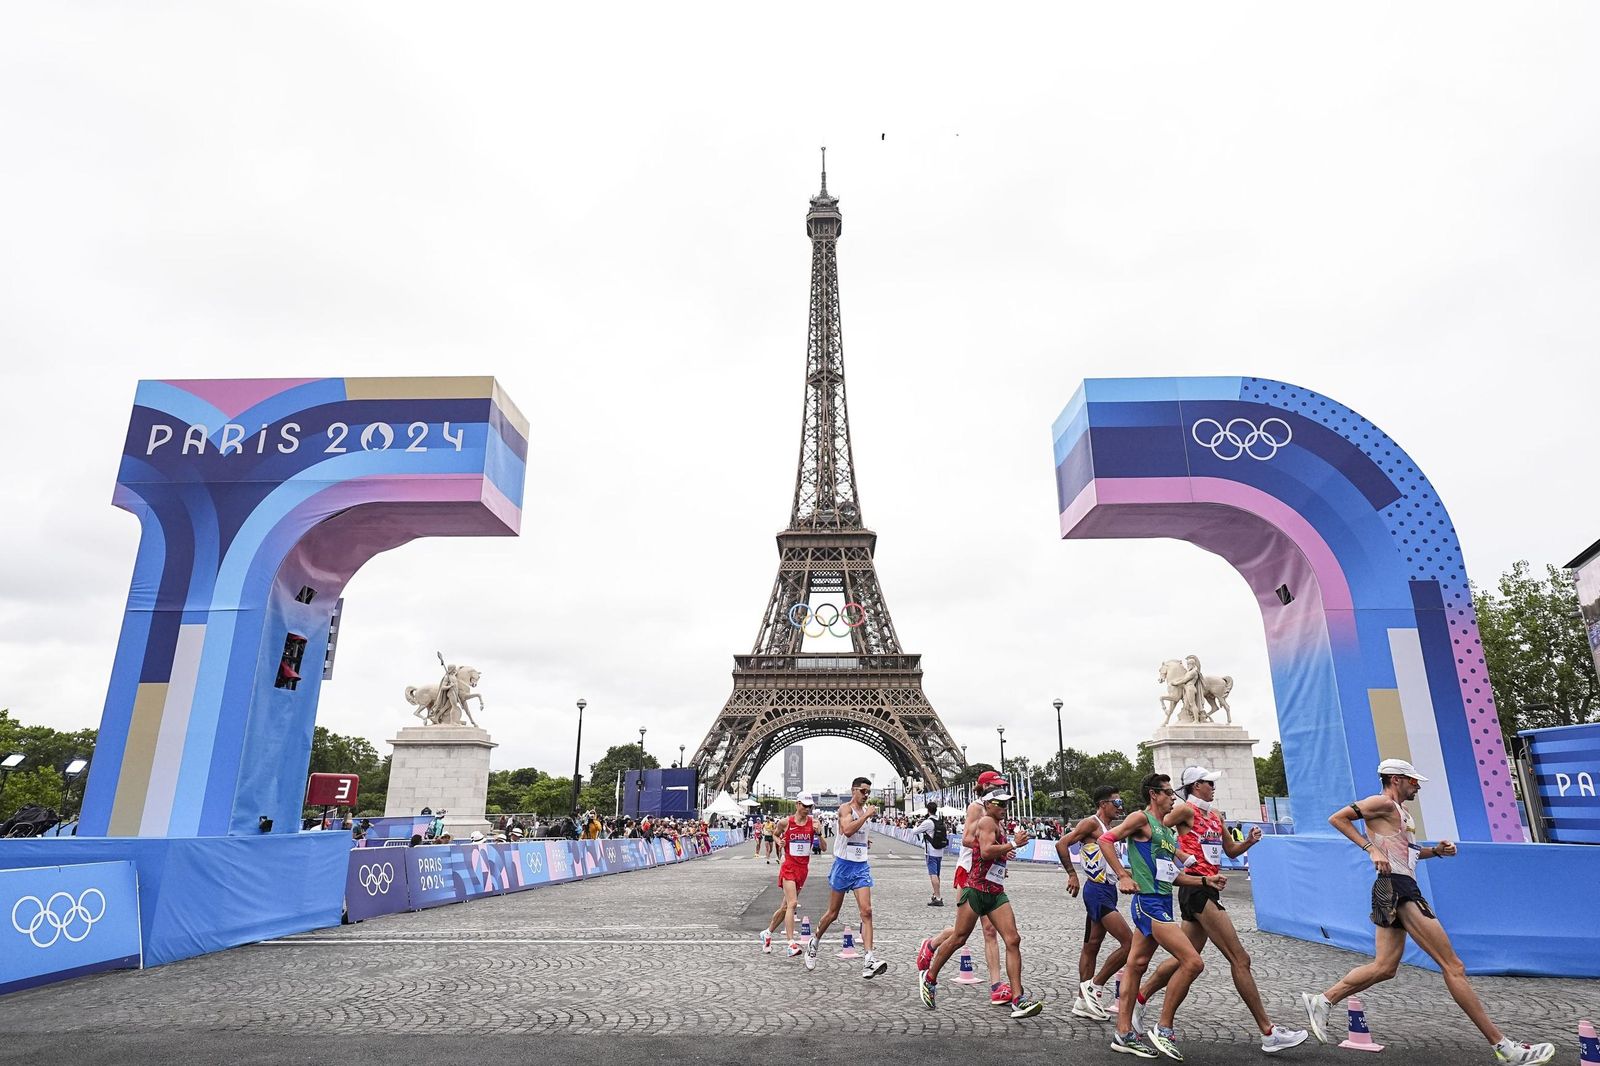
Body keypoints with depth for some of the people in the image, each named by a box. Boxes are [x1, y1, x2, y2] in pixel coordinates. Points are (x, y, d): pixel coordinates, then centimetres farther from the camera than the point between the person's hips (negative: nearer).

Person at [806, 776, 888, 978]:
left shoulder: (866, 809, 12)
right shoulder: (845, 808, -11)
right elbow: (847, 830, -30)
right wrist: (866, 815, -27)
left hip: (861, 866, 5)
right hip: (844, 864, -5)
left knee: (866, 911, -10)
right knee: (833, 913, 7)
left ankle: (868, 961, -15)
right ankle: (813, 942, 32)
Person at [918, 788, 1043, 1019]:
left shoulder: (998, 826, 19)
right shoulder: (986, 821, -9)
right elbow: (985, 852, -24)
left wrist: (1003, 854, 17)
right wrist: (1013, 844, -17)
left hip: (996, 892, 8)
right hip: (977, 889, -8)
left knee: (1013, 940, -6)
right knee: (958, 939, 2)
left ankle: (1018, 1000, -7)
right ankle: (929, 978, 21)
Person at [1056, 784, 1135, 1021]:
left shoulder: (1108, 828, 18)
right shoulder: (1091, 823, -11)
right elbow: (1061, 844, -19)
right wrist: (1072, 874, -21)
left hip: (1106, 891, 9)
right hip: (1098, 892, -9)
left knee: (1092, 946, 12)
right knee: (1129, 942, -11)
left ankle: (1083, 1001, 18)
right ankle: (1094, 985, 0)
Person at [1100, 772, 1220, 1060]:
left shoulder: (1166, 831, 20)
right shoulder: (1141, 818, -8)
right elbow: (1106, 840, -15)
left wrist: (1206, 881, 14)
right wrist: (1123, 876, -20)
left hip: (1162, 904, 9)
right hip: (1150, 903, -9)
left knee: (1136, 965, 12)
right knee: (1192, 962, -13)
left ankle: (1124, 1034, 18)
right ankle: (1163, 1029, -2)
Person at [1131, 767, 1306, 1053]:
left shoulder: (1215, 816, 19)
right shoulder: (1186, 810, -8)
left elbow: (1231, 850, 25)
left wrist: (1249, 841, 7)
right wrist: (1178, 854, -12)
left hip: (1207, 890, 10)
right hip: (1196, 888, -9)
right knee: (1240, 959, -7)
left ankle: (1138, 1000, 23)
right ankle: (1269, 1033, -1)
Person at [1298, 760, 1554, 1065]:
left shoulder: (1399, 812, 23)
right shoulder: (1383, 803, -8)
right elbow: (1336, 818, -16)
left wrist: (1435, 850, 13)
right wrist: (1371, 849, -19)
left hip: (1397, 891, 10)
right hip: (1396, 888, -10)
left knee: (1384, 967, 8)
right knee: (1453, 967, -5)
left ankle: (1321, 1001, 8)